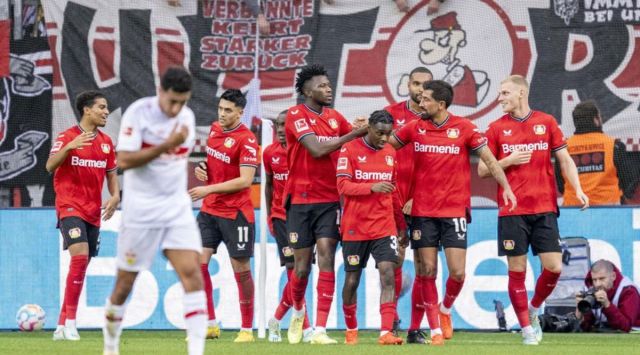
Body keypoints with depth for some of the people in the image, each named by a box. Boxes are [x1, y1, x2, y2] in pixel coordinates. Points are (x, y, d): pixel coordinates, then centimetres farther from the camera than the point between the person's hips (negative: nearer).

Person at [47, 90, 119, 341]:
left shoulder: (106, 142, 11)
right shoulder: (68, 136, -7)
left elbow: (111, 173, 19)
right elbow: (50, 166, -17)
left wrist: (115, 195, 0)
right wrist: (69, 146, -33)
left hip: (93, 212, 7)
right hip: (70, 207, -7)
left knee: (81, 265, 7)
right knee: (80, 256, -24)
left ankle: (62, 326, 16)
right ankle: (70, 320, -19)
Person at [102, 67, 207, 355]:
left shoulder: (187, 117, 6)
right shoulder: (138, 113, -12)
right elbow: (124, 160, -20)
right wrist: (166, 145, -25)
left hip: (177, 207, 4)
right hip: (141, 209, -4)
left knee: (192, 273, -13)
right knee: (125, 282, 4)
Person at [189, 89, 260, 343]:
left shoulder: (246, 140, -15)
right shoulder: (215, 129, 8)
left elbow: (245, 180, -21)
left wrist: (209, 189, -22)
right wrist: (203, 169, 4)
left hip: (235, 213, -7)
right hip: (209, 210, 7)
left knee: (241, 269, 1)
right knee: (198, 263, -3)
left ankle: (247, 329, 10)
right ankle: (210, 325, 4)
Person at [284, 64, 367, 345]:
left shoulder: (335, 118, 10)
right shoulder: (296, 115, -7)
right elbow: (317, 149, -18)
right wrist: (353, 134, -16)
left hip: (330, 199, 3)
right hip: (301, 200, -3)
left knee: (326, 258, -11)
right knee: (302, 266, 4)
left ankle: (320, 330, -12)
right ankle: (298, 310, 36)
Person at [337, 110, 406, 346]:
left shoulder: (390, 153, 9)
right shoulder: (350, 150, -5)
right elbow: (343, 186, -14)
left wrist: (402, 222, 22)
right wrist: (372, 187, -27)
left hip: (384, 226, 3)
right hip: (355, 227, -3)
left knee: (388, 274, -14)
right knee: (352, 280, 7)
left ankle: (386, 333, -20)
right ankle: (351, 329, 28)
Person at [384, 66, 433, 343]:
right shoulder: (392, 114, 5)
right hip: (396, 200, -1)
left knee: (424, 266, 1)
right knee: (394, 260, -5)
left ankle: (415, 328, 6)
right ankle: (391, 318, 12)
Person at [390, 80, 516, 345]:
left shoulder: (464, 128, -4)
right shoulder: (415, 127, 3)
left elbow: (488, 158, 1)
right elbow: (387, 143, 17)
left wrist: (505, 187, -6)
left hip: (455, 211, -2)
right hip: (423, 212, 2)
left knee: (457, 272, -6)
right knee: (428, 271, 0)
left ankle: (446, 309, 24)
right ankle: (435, 330, 10)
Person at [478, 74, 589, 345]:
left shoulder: (546, 122, 6)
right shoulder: (497, 128, 5)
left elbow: (564, 159, 7)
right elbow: (482, 169, 7)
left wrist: (578, 189, -7)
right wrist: (508, 161, -10)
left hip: (544, 208, 1)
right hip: (512, 210, 0)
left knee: (553, 267, -5)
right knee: (517, 270, -1)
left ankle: (534, 309, 20)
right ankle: (527, 328, 9)